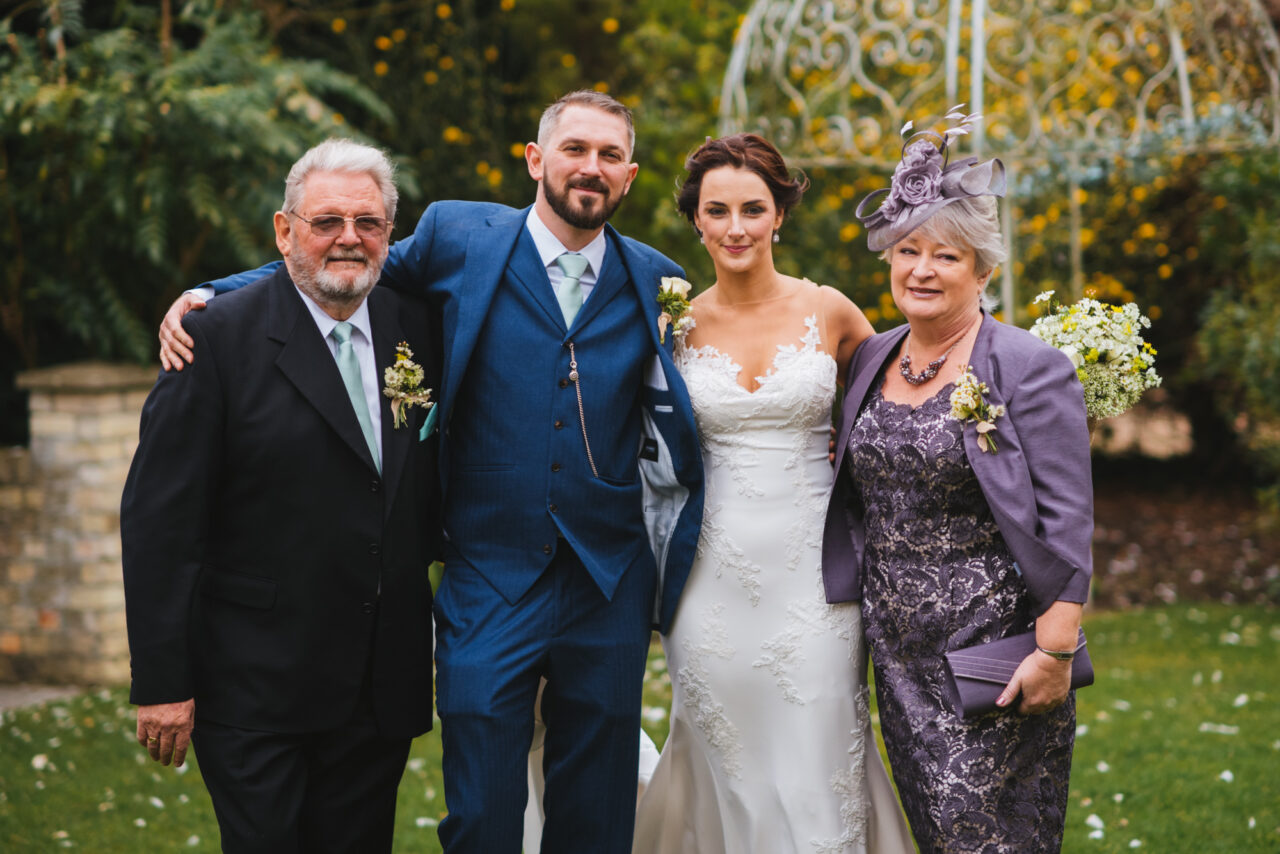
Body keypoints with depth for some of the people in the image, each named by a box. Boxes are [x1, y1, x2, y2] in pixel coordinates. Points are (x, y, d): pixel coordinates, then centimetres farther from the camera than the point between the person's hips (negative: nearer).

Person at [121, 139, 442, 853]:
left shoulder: (416, 327, 6)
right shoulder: (220, 337, -9)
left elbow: (428, 491, 18)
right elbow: (159, 519, -11)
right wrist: (162, 682, -13)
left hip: (383, 685, 5)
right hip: (256, 693, -5)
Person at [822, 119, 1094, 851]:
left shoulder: (1030, 368, -9)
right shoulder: (874, 359, 10)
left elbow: (1068, 522, -12)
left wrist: (1055, 652, -16)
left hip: (993, 647, -6)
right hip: (900, 651, 6)